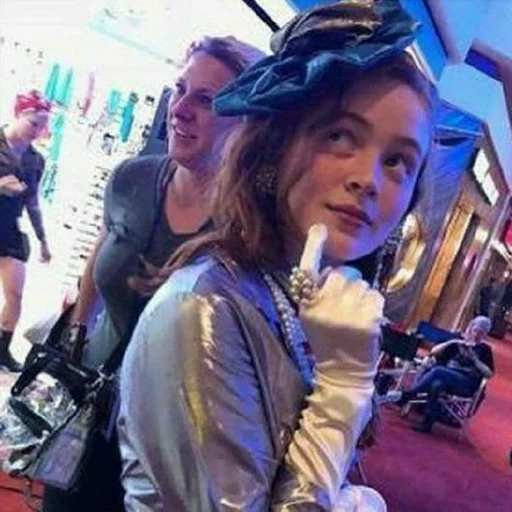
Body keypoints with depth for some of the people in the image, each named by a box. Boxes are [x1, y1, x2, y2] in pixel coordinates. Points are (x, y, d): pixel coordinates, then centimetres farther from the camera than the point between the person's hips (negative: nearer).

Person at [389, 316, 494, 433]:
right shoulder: (458, 342, 22)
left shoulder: (484, 349, 14)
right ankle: (427, 422, -38)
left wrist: (474, 358, -8)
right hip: (446, 378, 3)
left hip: (467, 384, -3)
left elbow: (489, 374, 3)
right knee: (436, 384, -37)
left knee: (437, 370, -33)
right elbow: (433, 352, 12)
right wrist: (452, 342, -1)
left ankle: (405, 396, -36)